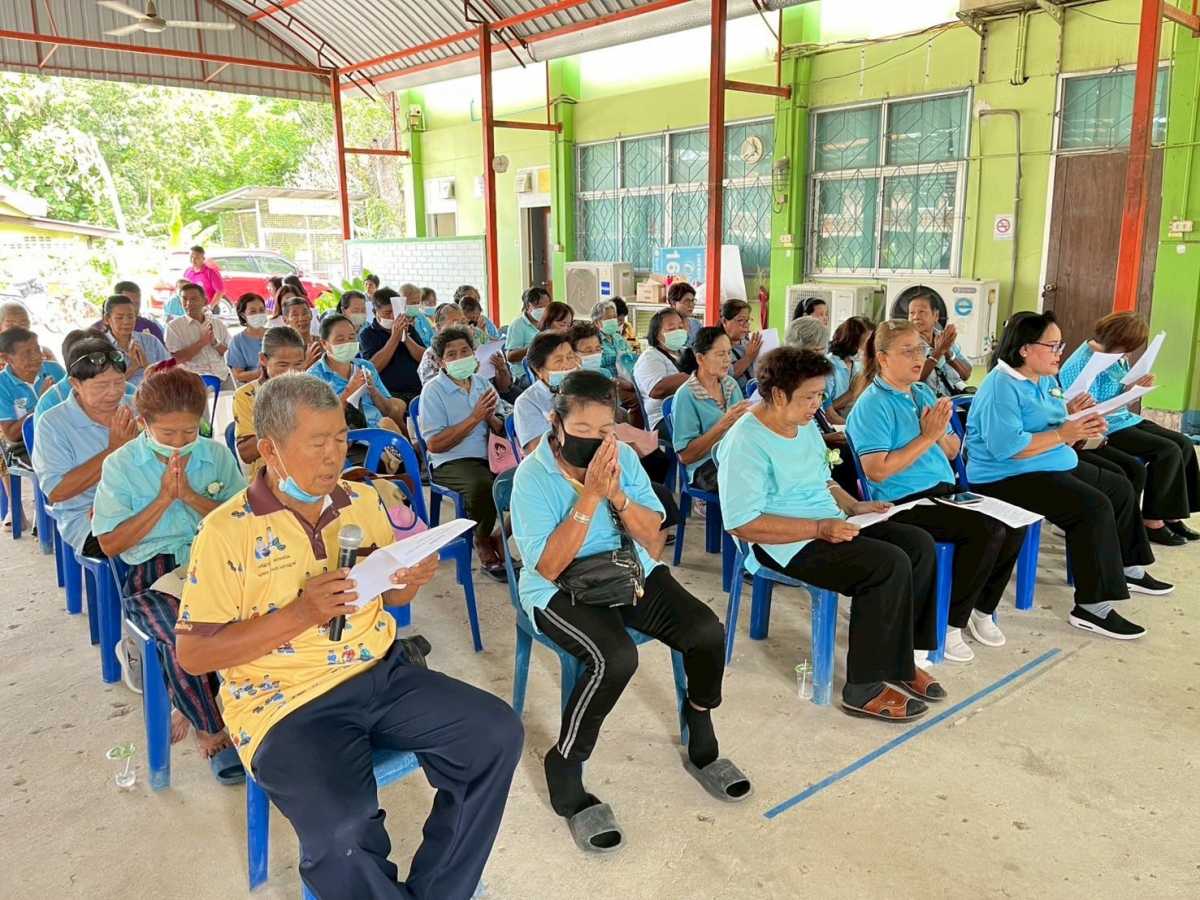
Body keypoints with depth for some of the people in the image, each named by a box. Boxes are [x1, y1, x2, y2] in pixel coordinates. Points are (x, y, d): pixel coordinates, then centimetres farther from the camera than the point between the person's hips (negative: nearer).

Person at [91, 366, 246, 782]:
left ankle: (190, 707, -4)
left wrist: (192, 496, -8)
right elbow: (111, 544, 1)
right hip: (152, 571, -1)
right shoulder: (120, 465, 5)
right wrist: (163, 499, -7)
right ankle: (211, 730, -6)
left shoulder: (218, 455, 9)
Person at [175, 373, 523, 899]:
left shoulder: (363, 501, 7)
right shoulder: (227, 531, -10)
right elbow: (192, 654, -11)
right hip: (286, 701, -5)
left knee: (497, 733, -8)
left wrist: (411, 580, -7)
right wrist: (298, 613, -22)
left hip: (382, 673, 6)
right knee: (342, 833, -30)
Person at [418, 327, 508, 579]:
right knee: (483, 484, -35)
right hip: (450, 463, -5)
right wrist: (475, 418, -15)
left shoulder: (483, 384, 14)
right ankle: (483, 544, -8)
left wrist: (490, 417, -10)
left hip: (490, 456, 5)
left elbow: (504, 431, 13)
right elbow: (434, 444, -12)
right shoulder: (434, 390, -2)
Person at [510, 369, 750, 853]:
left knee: (707, 631, -14)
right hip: (560, 590, -5)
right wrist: (589, 495, -28)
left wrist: (617, 494, -22)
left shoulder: (623, 456, -4)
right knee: (616, 657, -33)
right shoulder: (533, 475, -16)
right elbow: (548, 567, -22)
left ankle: (701, 745, 13)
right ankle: (564, 772, -9)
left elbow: (652, 536, -3)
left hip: (629, 572, 5)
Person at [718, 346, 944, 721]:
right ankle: (865, 688, -12)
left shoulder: (806, 425, 10)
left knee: (919, 544, -1)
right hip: (785, 544, -10)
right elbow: (744, 524, -25)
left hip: (829, 527, 10)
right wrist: (819, 529, -26)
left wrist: (853, 506, 4)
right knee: (889, 565, -24)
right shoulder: (746, 443, -19)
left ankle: (898, 658, 9)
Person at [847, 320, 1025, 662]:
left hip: (944, 492, 8)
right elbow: (877, 470, -21)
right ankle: (950, 624, -7)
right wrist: (927, 437, -16)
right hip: (904, 504, -8)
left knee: (1015, 524, -6)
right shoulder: (873, 404, -10)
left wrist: (941, 433, -5)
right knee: (986, 529, -23)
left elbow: (952, 452, 18)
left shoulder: (925, 393, 15)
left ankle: (982, 608, 14)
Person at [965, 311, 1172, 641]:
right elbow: (1007, 447, -30)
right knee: (1094, 507, -25)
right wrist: (1063, 434, -25)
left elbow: (1048, 429, 16)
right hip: (1008, 478, -11)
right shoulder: (1002, 387, -20)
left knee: (1120, 488, 17)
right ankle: (1092, 607, -19)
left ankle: (1128, 568, 34)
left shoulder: (1046, 380, 12)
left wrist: (1074, 419, -5)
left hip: (1056, 466, 11)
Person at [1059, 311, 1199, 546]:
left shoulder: (1116, 356, 7)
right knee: (1168, 451, -18)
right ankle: (1152, 521, -6)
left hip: (1124, 419, 9)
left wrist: (1139, 386, -5)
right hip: (1104, 429, -9)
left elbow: (1123, 396, 15)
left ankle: (1170, 514, 6)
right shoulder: (1084, 364, -19)